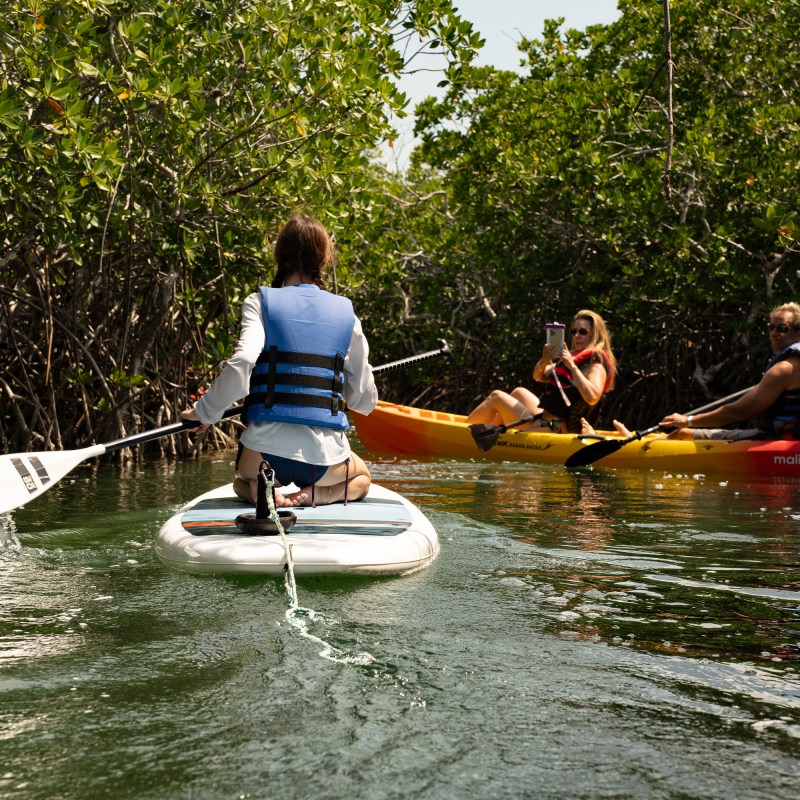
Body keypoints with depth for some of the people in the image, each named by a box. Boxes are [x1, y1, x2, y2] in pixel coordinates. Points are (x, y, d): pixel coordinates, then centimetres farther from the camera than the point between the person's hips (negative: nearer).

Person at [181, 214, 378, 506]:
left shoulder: (260, 303, 0)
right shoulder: (345, 312, 5)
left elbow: (240, 365, -18)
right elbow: (365, 401, 7)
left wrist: (205, 412, -3)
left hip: (265, 449, 0)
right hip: (324, 455, 0)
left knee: (242, 482, 37)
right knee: (361, 478, 35)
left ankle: (260, 491, -2)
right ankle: (317, 495, 0)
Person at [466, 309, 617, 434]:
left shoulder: (596, 365, -16)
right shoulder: (578, 358, 12)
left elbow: (592, 398, -36)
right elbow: (538, 376, 11)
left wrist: (572, 366, -32)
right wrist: (544, 361, -12)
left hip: (553, 430, -10)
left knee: (496, 397, 4)